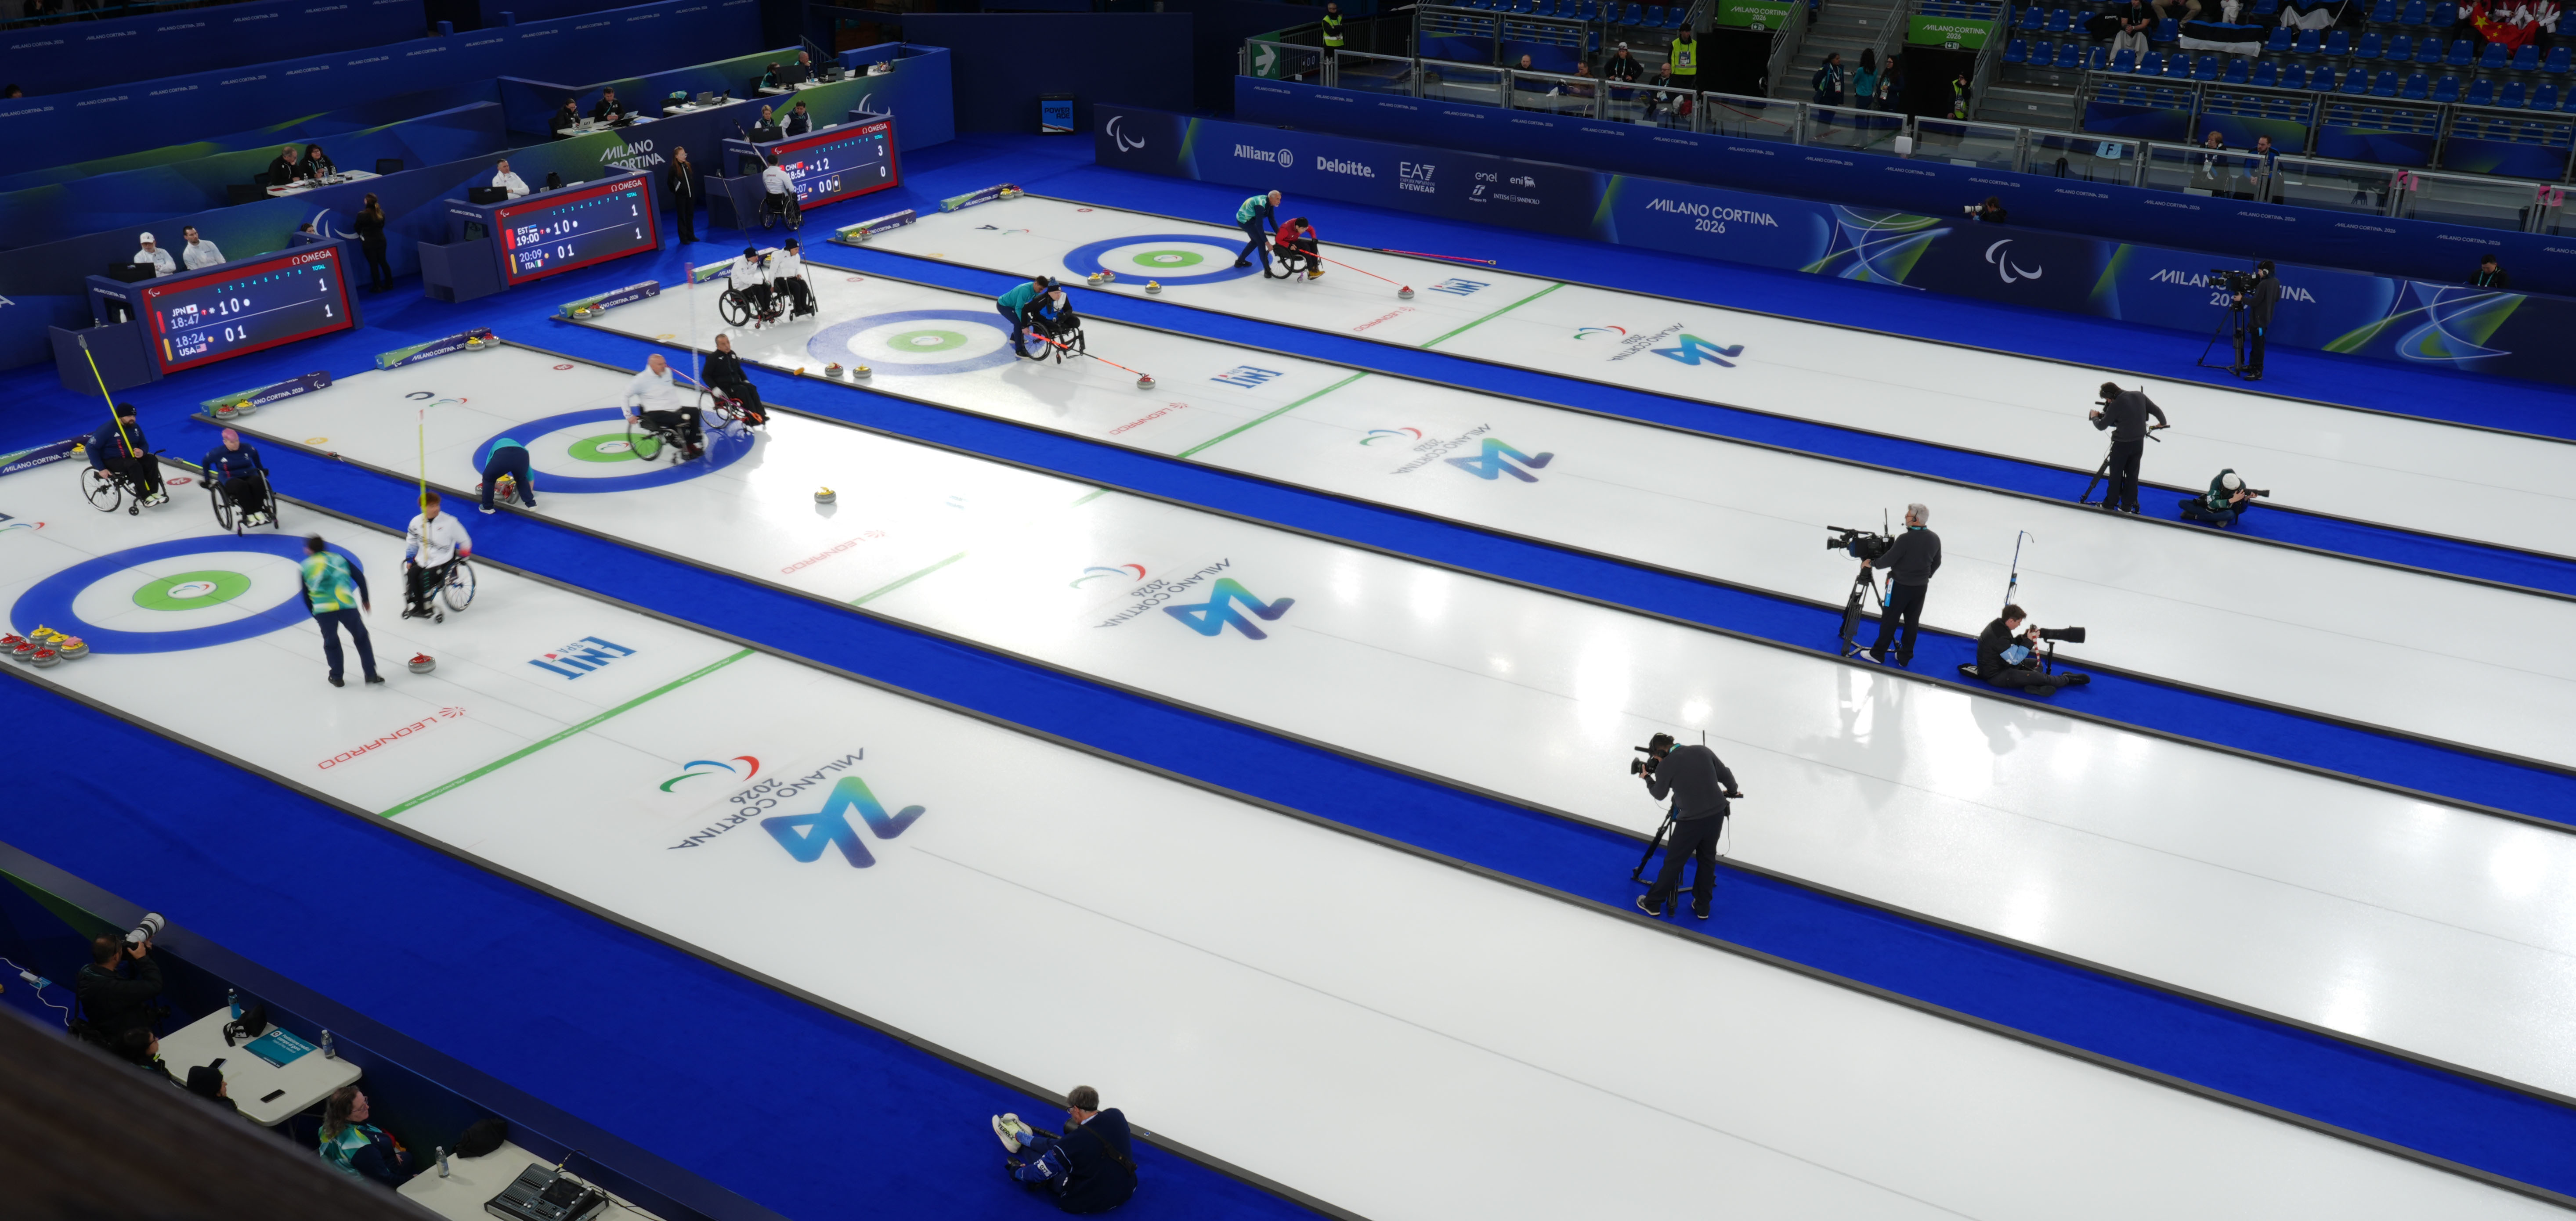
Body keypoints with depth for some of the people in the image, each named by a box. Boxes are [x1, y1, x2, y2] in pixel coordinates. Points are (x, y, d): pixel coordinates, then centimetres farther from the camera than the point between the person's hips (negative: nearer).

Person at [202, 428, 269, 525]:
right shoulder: (217, 453, -2)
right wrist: (207, 479, 19)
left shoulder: (246, 449, 3)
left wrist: (261, 469, 29)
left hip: (249, 476, 2)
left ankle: (258, 512, -32)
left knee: (258, 482, -36)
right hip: (230, 480, -2)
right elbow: (206, 462, 16)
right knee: (241, 486, -40)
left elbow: (255, 454, 26)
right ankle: (249, 515, -37)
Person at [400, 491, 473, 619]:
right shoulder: (417, 521, 2)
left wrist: (462, 556, 1)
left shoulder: (449, 522, -11)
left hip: (443, 561, -4)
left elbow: (464, 541, -1)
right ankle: (414, 604, -9)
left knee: (425, 577, -27)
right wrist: (410, 559, 12)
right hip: (423, 559, 4)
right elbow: (411, 542, 17)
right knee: (411, 574, -23)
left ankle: (424, 607, -13)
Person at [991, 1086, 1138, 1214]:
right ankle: (1021, 1137, 48)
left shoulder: (1076, 1140, -29)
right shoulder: (1116, 1115, -14)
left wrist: (1018, 1173, 8)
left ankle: (1020, 1140, 48)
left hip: (1091, 1202, -6)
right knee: (1057, 1146, 21)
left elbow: (1044, 1169, -13)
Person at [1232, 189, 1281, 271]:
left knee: (1255, 241, 23)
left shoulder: (1269, 203, -5)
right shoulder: (1260, 206, -33)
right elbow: (1259, 225, -35)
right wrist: (1267, 242, -35)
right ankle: (1267, 269, -11)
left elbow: (1272, 220, 1)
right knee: (1261, 242, -13)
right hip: (1244, 221, -10)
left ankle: (1240, 261, 38)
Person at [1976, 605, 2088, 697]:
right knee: (2038, 677, -15)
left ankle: (2034, 685, -7)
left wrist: (2023, 637, -2)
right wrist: (2029, 641, -19)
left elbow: (2010, 647, 14)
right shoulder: (2000, 636, -30)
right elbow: (2015, 659, -23)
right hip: (1996, 676, -11)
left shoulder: (1997, 625, 0)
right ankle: (2067, 680, 6)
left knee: (2037, 664, 17)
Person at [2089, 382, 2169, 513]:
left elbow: (2101, 426, -10)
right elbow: (2157, 411, 6)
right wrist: (2163, 423, 26)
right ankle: (2128, 506, 21)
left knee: (2116, 475, 9)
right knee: (2132, 475, 14)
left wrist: (2094, 417, 12)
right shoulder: (2140, 395, -3)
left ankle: (2110, 504, 18)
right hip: (2139, 442, 6)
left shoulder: (2115, 405, -19)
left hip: (2122, 444, -6)